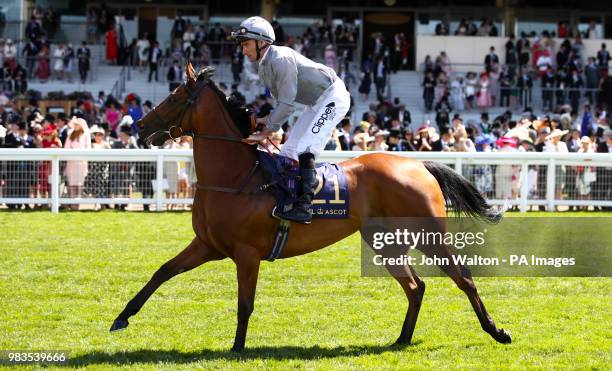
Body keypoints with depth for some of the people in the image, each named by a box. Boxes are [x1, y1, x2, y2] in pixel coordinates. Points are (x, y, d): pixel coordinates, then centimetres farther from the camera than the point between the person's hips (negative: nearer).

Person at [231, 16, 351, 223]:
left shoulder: (281, 59, -25)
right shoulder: (264, 68, 6)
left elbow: (287, 104, -26)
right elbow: (282, 102, 12)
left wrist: (266, 131, -22)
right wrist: (267, 120, -5)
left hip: (332, 97, -11)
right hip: (315, 103, 11)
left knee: (304, 150, -22)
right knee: (288, 151, 6)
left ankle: (304, 207, -25)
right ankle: (288, 199, 10)